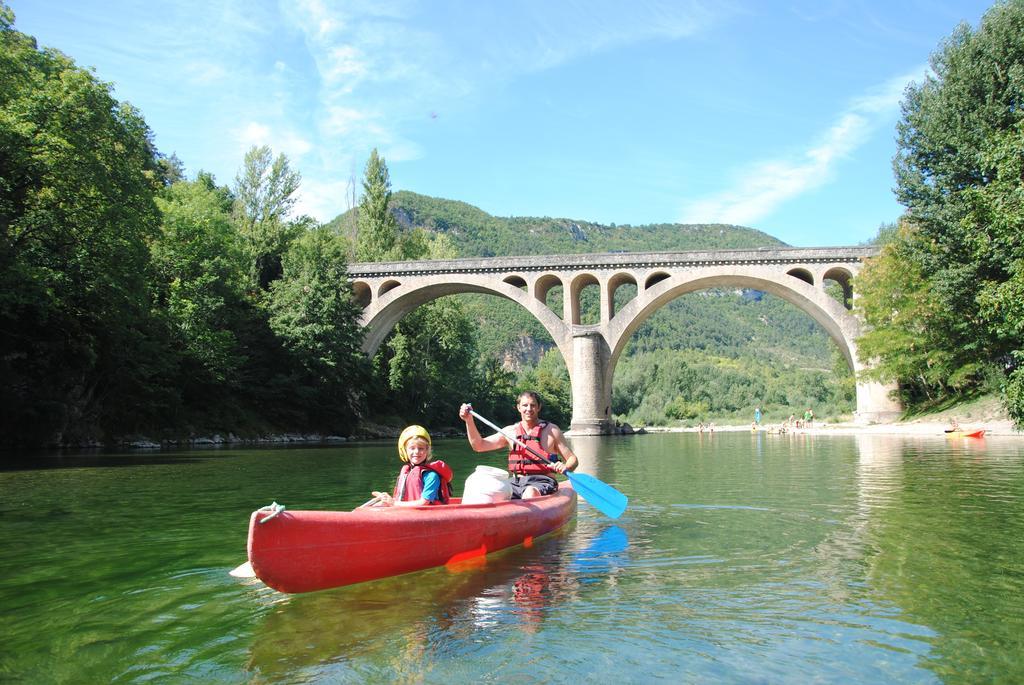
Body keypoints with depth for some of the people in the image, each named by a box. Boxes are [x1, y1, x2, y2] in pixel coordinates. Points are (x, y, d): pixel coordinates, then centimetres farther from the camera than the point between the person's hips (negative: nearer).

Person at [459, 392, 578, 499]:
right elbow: (479, 445, 10)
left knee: (530, 493, -38)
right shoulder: (511, 431, 14)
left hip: (541, 482, -3)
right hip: (516, 483, 3)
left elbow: (573, 459, 6)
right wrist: (469, 420, -2)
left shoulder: (551, 430, 6)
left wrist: (565, 468, -18)